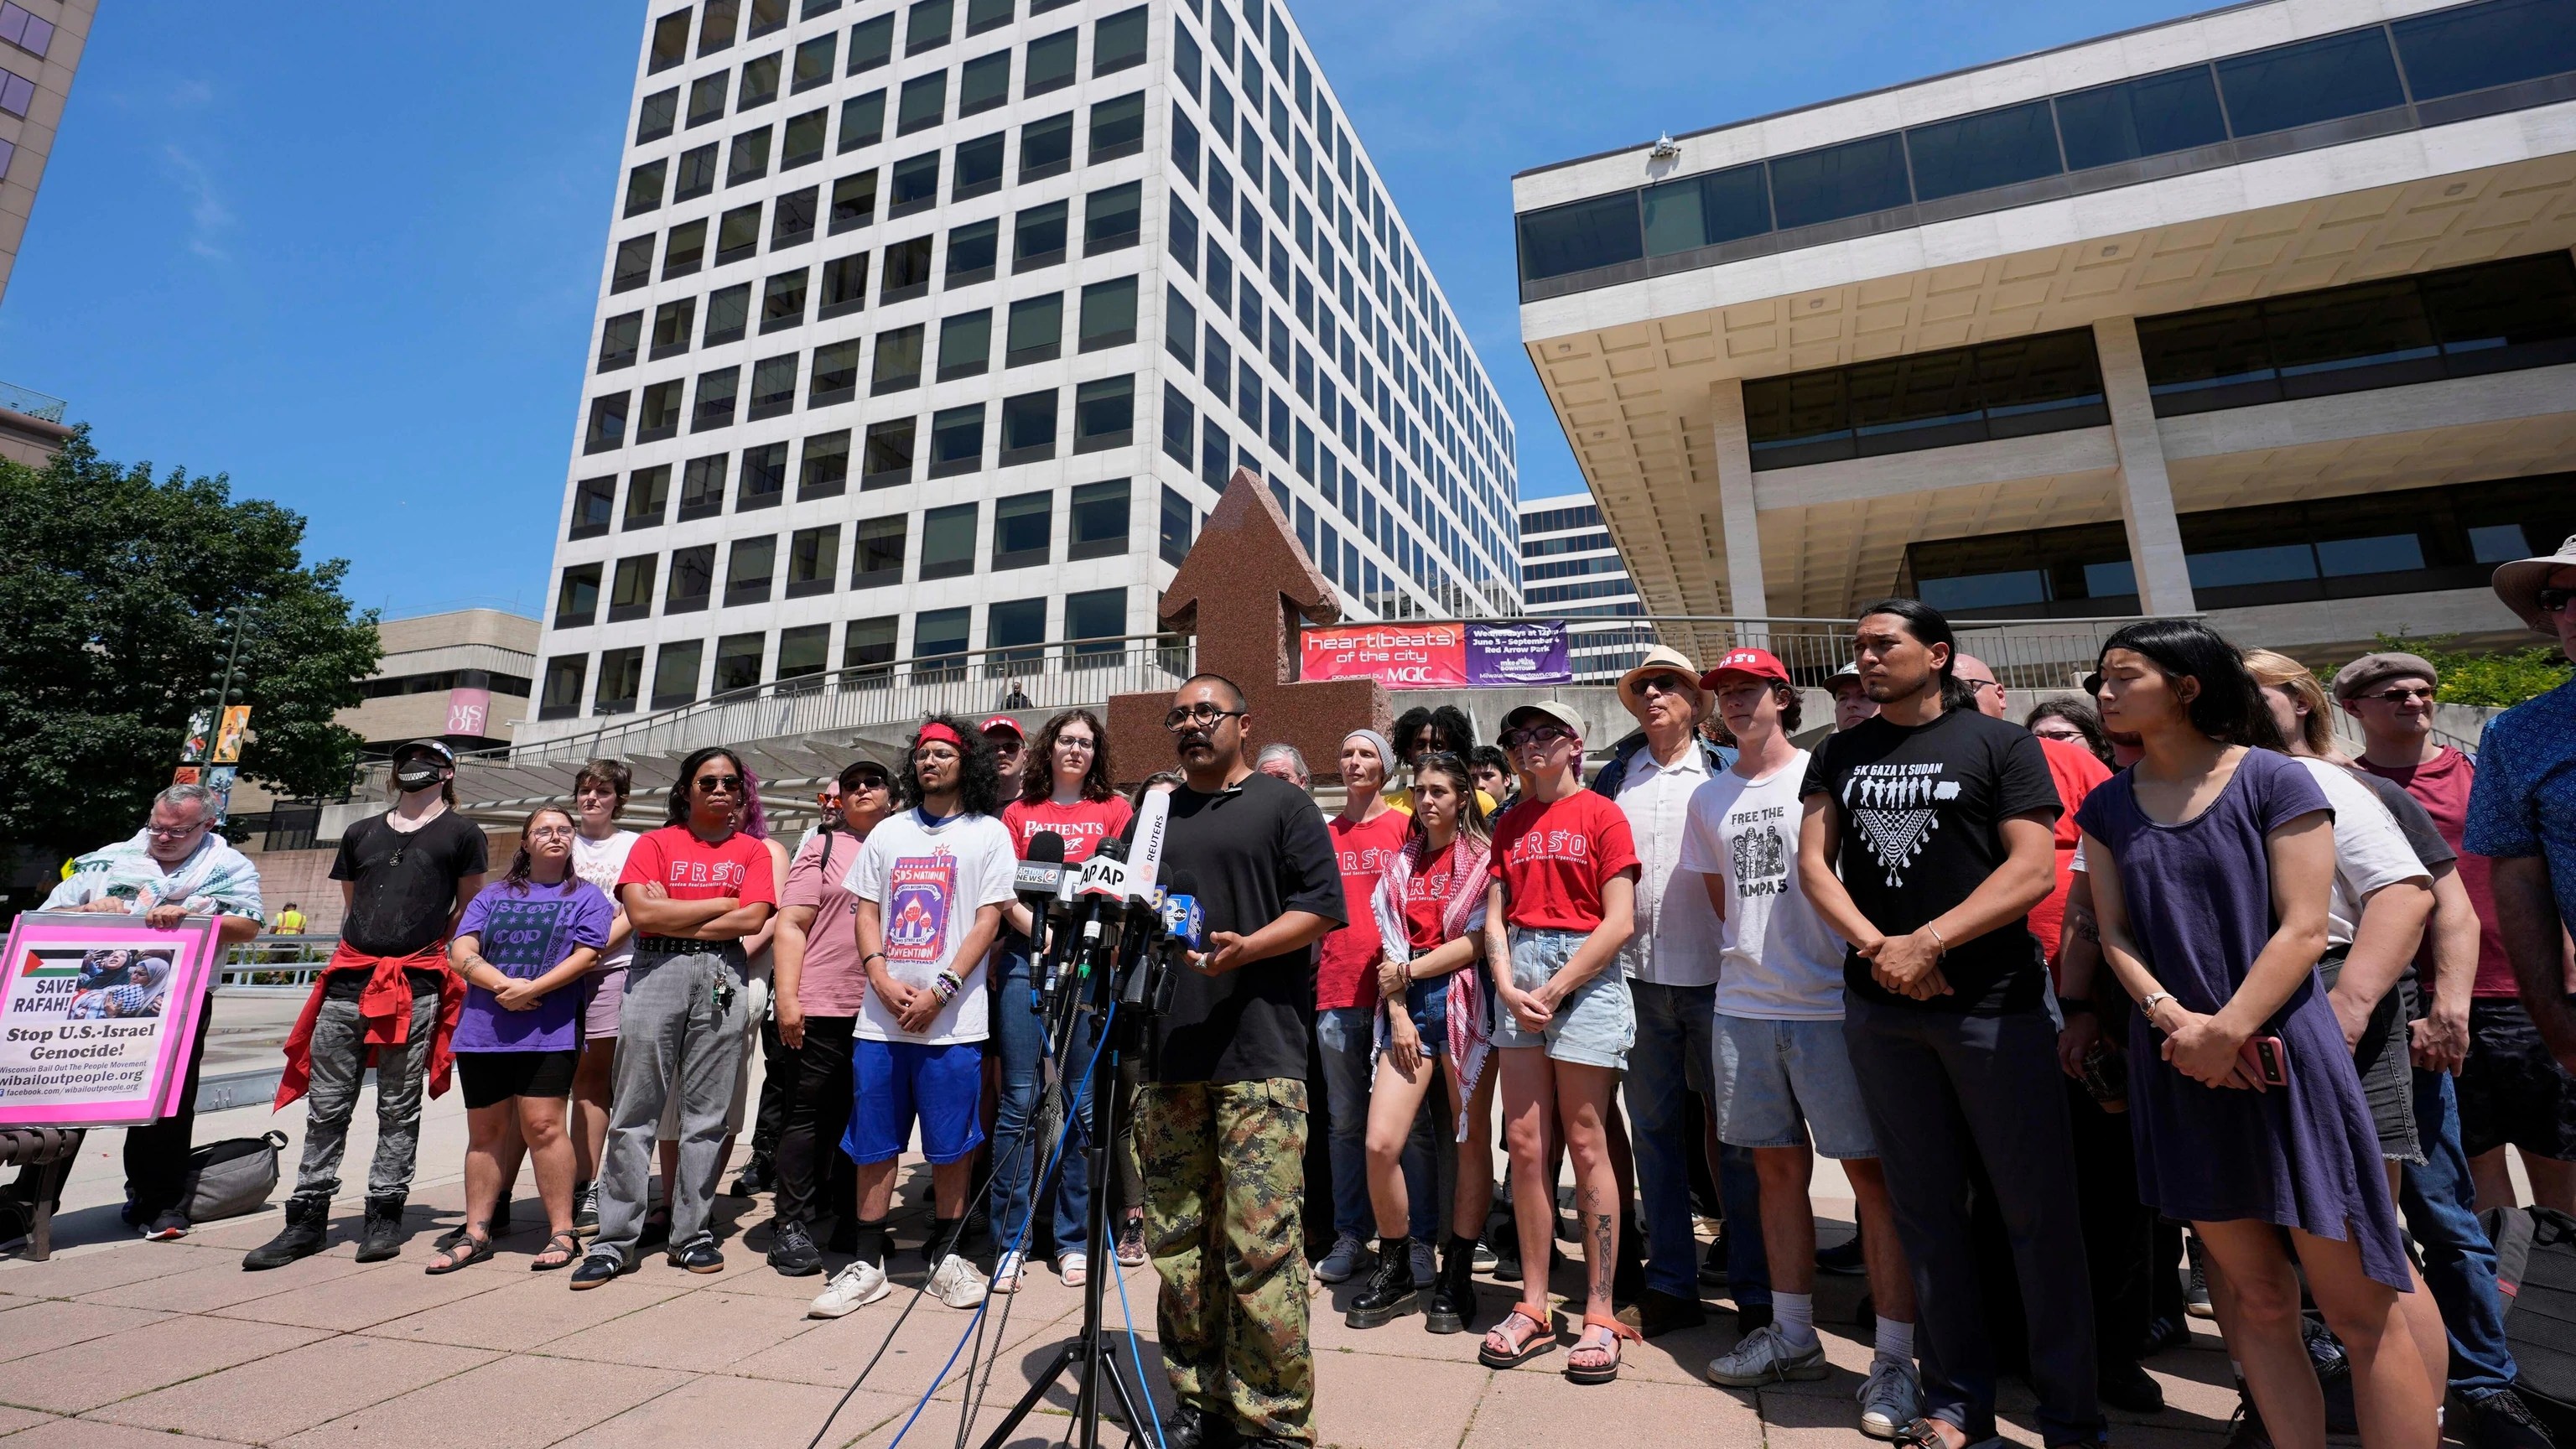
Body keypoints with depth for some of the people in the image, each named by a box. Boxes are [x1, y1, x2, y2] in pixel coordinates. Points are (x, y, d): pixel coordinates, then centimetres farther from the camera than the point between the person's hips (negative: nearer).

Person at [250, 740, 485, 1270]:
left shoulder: (462, 833, 5)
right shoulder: (360, 833, 17)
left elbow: (470, 908, 9)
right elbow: (349, 905, 24)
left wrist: (431, 947, 6)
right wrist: (359, 950, 14)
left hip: (415, 987, -4)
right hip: (348, 981, 4)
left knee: (399, 1108, 4)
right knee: (326, 1107, 7)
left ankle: (385, 1216, 12)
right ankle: (306, 1218, 16)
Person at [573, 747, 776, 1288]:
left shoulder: (752, 850, 11)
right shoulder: (654, 843, 9)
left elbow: (753, 919, -4)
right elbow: (642, 913, -6)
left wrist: (673, 917, -6)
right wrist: (722, 903, -5)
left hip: (722, 978, 0)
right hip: (656, 974, 0)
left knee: (707, 1115, 4)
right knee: (634, 1115, 1)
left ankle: (693, 1235, 14)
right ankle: (615, 1241, 11)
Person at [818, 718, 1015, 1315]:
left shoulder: (989, 833, 3)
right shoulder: (888, 833, 14)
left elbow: (988, 920, -4)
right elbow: (866, 912, 11)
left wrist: (939, 991, -13)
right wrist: (883, 980, -6)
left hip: (951, 1019, -3)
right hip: (880, 1016, 4)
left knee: (951, 1143, 3)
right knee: (872, 1142, 8)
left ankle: (946, 1253, 20)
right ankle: (867, 1262, 20)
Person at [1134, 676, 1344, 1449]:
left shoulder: (1281, 804, 5)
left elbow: (1322, 905, -3)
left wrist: (1243, 949, -16)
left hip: (1258, 1052, -5)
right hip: (1166, 1052, 5)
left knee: (1262, 1245, -5)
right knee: (1176, 1240, 10)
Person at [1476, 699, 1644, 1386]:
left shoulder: (1601, 814, -2)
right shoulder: (1510, 823, 14)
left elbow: (1619, 922, -8)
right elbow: (1495, 917, 11)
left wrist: (1553, 990, -12)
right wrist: (1507, 987, -5)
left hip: (1585, 975, -4)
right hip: (1518, 978, 5)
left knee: (1586, 1144, 0)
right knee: (1524, 1143, 5)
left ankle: (1600, 1315, 13)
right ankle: (1532, 1308, 17)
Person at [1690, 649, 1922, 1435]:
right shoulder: (1708, 798, 11)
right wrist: (1753, 952, 12)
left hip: (1830, 1003, -4)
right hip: (1744, 1007, 4)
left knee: (1871, 1171, 0)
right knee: (1779, 1167, 13)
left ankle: (1894, 1357, 10)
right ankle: (1793, 1335, 26)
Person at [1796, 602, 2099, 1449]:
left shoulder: (2000, 745, 0)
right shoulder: (1838, 754, 10)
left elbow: (2033, 868, -9)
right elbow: (1813, 862, 3)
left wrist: (1926, 943, -15)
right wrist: (1877, 946, -11)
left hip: (1995, 1004, -3)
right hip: (1879, 1009, 3)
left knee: (2037, 1209, 4)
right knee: (1926, 1210, 10)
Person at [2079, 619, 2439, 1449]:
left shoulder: (2274, 780, -3)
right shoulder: (2107, 807, 8)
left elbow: (2303, 928, -8)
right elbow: (2115, 933, 4)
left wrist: (2228, 1030, -17)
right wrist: (2171, 1017, -13)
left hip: (2284, 1055, -3)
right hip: (2177, 1069, 3)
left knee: (2358, 1304, 2)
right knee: (2256, 1296, 12)